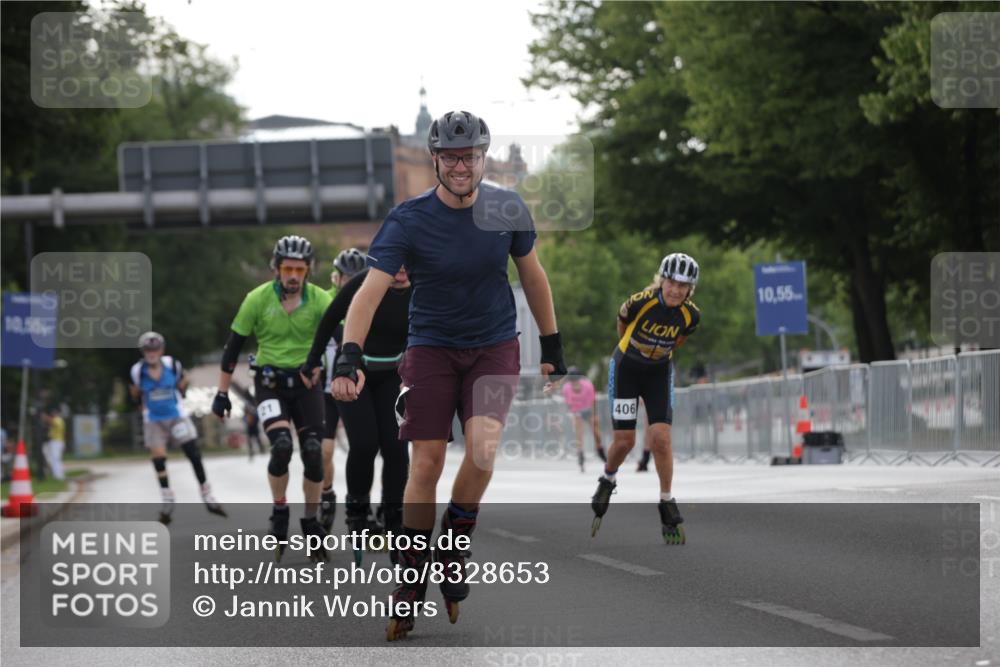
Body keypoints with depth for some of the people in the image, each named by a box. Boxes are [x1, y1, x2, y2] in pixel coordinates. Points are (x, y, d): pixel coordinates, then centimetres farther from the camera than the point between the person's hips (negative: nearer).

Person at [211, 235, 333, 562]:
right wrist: (222, 392, -1)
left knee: (313, 455, -4)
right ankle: (279, 513, 0)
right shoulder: (258, 299, -8)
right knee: (282, 446, -22)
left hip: (307, 382, 2)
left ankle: (311, 523, 16)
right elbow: (234, 345, -2)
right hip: (270, 382, -2)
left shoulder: (319, 299, -7)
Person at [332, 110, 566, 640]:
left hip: (494, 347, 1)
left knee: (483, 444, -23)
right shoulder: (409, 220, -15)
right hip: (431, 346, -1)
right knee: (425, 464, -7)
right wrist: (349, 358, -37)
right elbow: (370, 291, -23)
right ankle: (411, 581, 7)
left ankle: (454, 547, 1)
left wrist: (552, 347, 12)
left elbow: (533, 277, 9)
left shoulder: (507, 209, -7)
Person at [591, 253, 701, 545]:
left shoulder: (691, 315, -17)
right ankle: (607, 481, 29)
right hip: (626, 369, -2)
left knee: (661, 438, -13)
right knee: (625, 441, -3)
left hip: (659, 373, 2)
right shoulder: (639, 302, -25)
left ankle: (667, 503, 0)